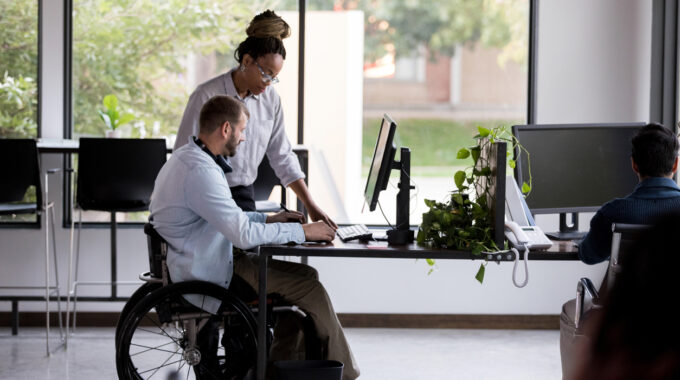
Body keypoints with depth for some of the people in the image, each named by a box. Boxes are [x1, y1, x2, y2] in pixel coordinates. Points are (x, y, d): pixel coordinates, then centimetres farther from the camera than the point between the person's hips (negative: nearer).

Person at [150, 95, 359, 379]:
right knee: (309, 287, -11)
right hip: (208, 277, -11)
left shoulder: (188, 158, 11)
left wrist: (268, 219, 15)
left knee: (304, 276, 10)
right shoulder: (200, 171, -24)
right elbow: (243, 234, -27)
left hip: (206, 263, 11)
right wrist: (301, 232, -18)